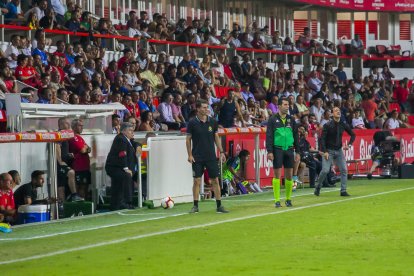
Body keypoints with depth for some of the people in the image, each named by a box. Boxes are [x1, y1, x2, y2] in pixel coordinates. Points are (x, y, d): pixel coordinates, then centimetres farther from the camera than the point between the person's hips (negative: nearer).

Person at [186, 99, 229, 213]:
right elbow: (188, 140, 1)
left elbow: (216, 138, 12)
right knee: (197, 181, -2)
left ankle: (219, 205, 6)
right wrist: (190, 155, -5)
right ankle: (195, 206, 6)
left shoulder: (212, 122, 3)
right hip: (197, 157, -2)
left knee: (215, 180, 2)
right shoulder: (192, 123, -4)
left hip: (211, 156, 2)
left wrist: (221, 152, 5)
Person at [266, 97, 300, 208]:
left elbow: (295, 136, 15)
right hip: (277, 149, -3)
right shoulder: (273, 119, 0)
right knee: (277, 174, -3)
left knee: (289, 175, 3)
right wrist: (269, 151, -11)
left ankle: (288, 199, 13)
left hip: (289, 149, 3)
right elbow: (269, 136, -3)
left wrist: (297, 152, 11)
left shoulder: (291, 119, 11)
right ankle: (277, 200, 0)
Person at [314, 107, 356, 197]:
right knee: (325, 170, -13)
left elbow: (353, 135, 15)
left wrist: (349, 145, -1)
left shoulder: (343, 125, 2)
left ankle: (343, 191, 1)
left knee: (344, 170, -6)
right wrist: (324, 151, -17)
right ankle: (318, 187, 9)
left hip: (339, 150, 4)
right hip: (328, 151, -4)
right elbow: (322, 139, -10)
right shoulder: (327, 125, -9)